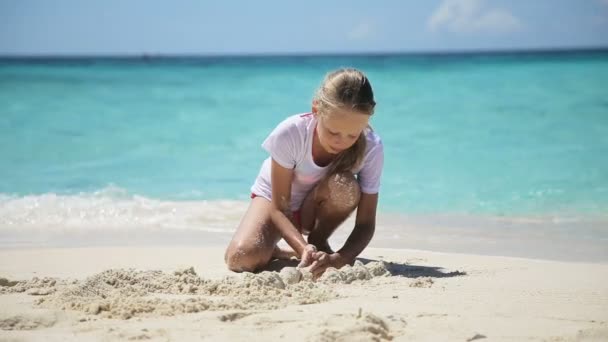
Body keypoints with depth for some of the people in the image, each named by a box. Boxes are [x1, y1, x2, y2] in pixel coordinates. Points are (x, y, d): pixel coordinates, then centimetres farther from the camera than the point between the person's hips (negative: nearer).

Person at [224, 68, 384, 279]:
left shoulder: (371, 148, -28)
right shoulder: (289, 134, -33)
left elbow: (366, 222, -24)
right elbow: (278, 208, -26)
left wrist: (339, 259, -43)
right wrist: (303, 248, -44)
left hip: (318, 207, 2)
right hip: (275, 198, -2)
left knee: (345, 186, -35)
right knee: (242, 258, -31)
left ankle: (319, 244, -5)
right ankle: (272, 250, 6)